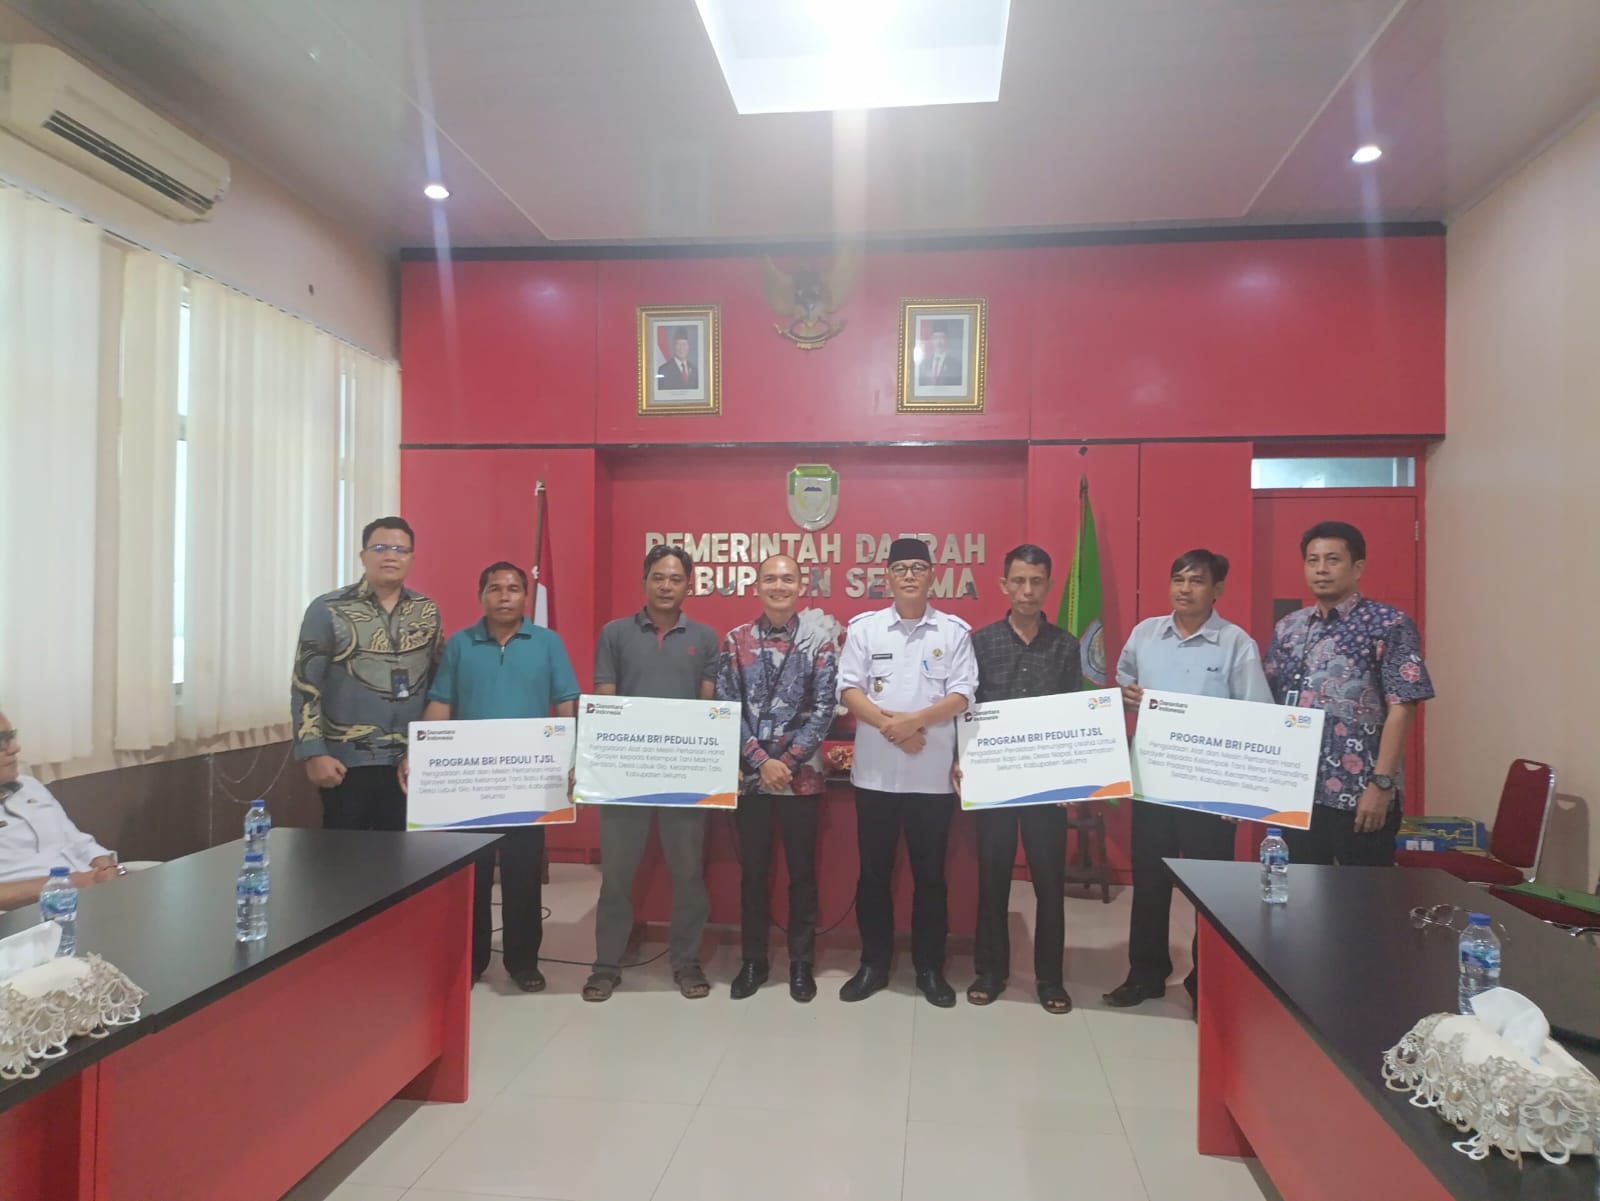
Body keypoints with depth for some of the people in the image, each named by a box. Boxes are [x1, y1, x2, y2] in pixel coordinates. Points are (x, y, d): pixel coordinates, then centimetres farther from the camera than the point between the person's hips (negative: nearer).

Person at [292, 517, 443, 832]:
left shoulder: (427, 612, 7)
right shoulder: (328, 610, -5)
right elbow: (305, 686, -6)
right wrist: (314, 753, -12)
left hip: (410, 763, 3)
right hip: (348, 763, -3)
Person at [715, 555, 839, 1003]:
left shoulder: (819, 640, -1)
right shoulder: (736, 641, 2)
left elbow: (823, 708, -5)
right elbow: (726, 706, -3)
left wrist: (787, 761, -13)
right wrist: (761, 760, -12)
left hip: (801, 774, -1)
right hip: (749, 773, 1)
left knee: (802, 870, 9)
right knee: (752, 869, 11)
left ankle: (801, 962, 23)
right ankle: (753, 960, 25)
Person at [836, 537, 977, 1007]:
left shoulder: (954, 631, 1)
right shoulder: (864, 627, 2)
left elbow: (962, 695, -6)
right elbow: (849, 690, -3)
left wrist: (915, 720, -20)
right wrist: (889, 726, -17)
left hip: (933, 774, 0)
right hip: (874, 771, 1)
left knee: (930, 874, 9)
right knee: (874, 872, 10)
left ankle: (930, 967, 24)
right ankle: (874, 964, 24)